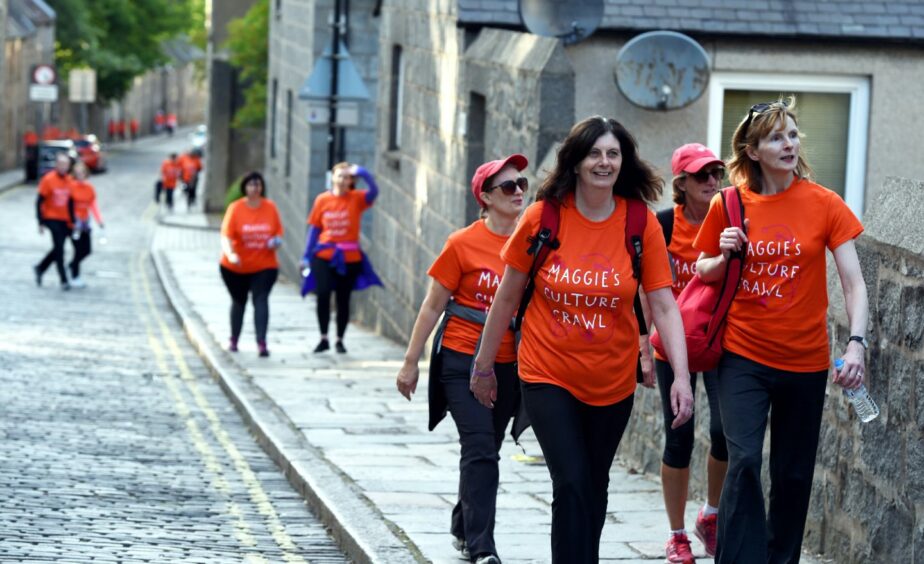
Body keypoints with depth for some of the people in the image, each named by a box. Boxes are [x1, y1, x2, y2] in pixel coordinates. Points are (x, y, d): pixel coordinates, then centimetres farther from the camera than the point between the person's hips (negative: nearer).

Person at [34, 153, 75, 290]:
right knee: (59, 248, -11)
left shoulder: (69, 181, 4)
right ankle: (63, 280, -7)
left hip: (65, 220, 6)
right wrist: (41, 222, -12)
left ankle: (40, 268, 31)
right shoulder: (48, 179, -11)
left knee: (58, 249, 10)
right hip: (51, 218, -6)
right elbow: (39, 202, -9)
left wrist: (72, 221, 13)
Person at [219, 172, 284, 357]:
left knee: (261, 300, -16)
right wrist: (230, 254, -35)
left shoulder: (270, 208, -3)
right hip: (236, 267, 0)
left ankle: (261, 342, -23)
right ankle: (234, 340, 34)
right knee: (239, 301, 16)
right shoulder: (235, 208, -11)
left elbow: (278, 231, 9)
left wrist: (276, 241, -14)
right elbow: (226, 235, -18)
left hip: (264, 266, 0)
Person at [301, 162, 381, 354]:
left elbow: (374, 191, -20)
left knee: (343, 299, 7)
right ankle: (323, 338, 4)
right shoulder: (322, 200, 3)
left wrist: (362, 173, -33)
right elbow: (314, 229, 7)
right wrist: (306, 256, 6)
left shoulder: (357, 199, -1)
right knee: (323, 295, -10)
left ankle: (340, 340, 20)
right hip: (324, 256, 0)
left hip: (349, 258, 0)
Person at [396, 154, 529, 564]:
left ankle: (464, 530, 33)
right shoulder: (464, 243, -8)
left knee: (483, 452, 14)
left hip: (508, 366, 4)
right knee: (481, 451, -12)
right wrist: (411, 361, -2)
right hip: (463, 361, -4)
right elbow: (433, 305, -3)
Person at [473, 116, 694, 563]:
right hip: (548, 375, -2)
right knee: (572, 484, -14)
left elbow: (663, 306, -9)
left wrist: (682, 375, -19)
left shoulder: (641, 224, -8)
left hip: (612, 380, 2)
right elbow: (507, 297, 1)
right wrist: (484, 365, 7)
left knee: (594, 488, 15)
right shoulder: (543, 217, -10)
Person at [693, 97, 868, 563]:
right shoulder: (728, 205, -3)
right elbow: (703, 272, 11)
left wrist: (857, 343, -23)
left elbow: (854, 283, -8)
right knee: (744, 461, -16)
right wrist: (726, 256, -11)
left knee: (793, 474, 9)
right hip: (744, 355, 0)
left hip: (804, 362, 1)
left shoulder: (824, 204, -6)